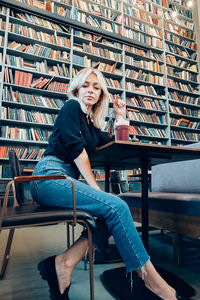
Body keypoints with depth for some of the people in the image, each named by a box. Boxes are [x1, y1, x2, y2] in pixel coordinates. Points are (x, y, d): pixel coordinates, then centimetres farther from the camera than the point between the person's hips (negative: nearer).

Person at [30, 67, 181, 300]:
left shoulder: (92, 123, 23)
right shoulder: (71, 107, 3)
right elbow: (74, 145, -11)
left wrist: (119, 117, 18)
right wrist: (94, 185, -14)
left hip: (67, 180, 8)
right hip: (50, 176, -8)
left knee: (112, 210, -16)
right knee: (116, 207, -24)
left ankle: (66, 262, -18)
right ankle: (148, 276, -12)